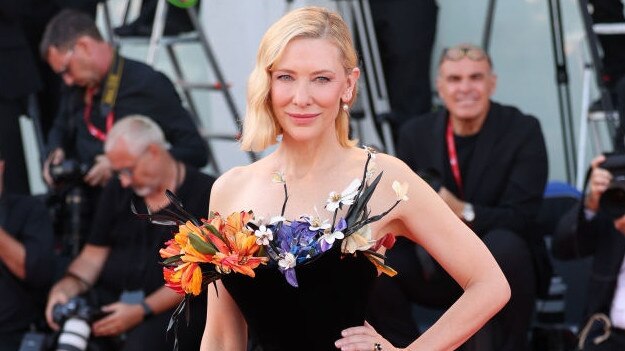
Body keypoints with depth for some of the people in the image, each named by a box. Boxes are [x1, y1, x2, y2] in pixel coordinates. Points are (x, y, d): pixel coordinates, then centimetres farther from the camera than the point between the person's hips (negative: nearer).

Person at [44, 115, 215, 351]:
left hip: (174, 307, -5)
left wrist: (142, 311, -19)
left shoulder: (204, 194, -3)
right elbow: (93, 256, 13)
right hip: (111, 298, 5)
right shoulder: (118, 189, 15)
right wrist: (66, 287, -8)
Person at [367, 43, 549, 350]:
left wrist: (463, 211, -34)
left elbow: (521, 218, -16)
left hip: (499, 269, -3)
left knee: (503, 243, -36)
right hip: (437, 270, 3)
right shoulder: (416, 133, 1)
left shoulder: (523, 131, -9)